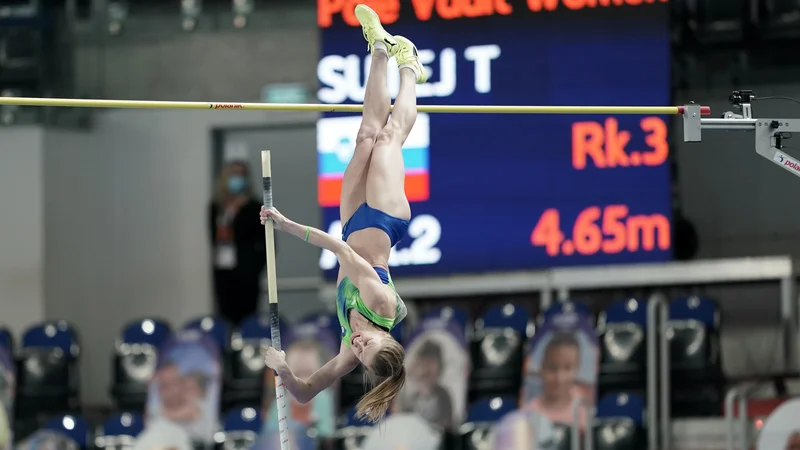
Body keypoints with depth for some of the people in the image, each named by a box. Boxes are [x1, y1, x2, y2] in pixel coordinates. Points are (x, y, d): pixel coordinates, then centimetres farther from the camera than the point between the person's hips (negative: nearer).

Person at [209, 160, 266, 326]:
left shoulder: (253, 208, -6)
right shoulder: (216, 207, 8)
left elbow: (267, 243, -5)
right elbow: (214, 237, 13)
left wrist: (254, 267, -7)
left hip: (245, 274, -5)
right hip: (222, 273, 5)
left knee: (245, 319, -7)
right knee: (226, 320, 6)